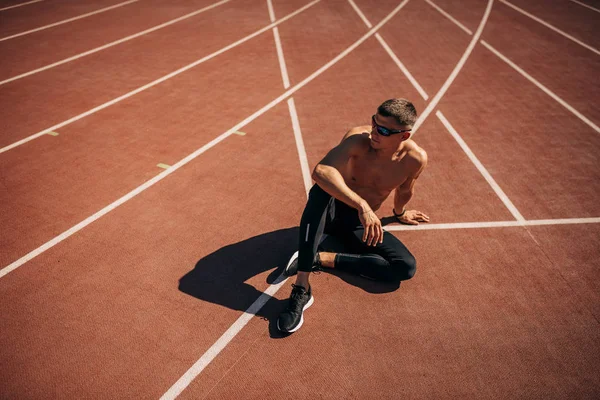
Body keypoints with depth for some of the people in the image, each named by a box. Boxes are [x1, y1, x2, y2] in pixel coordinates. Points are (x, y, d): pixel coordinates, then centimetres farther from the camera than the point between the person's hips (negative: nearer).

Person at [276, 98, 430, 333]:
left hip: (360, 224, 3)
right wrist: (362, 205, -53)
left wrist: (399, 213, 26)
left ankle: (323, 259, -16)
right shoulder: (359, 139, -25)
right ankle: (301, 289, -40)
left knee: (407, 268, -20)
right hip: (331, 212, -2)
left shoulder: (415, 159, -15)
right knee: (323, 188, -38)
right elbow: (321, 171, -44)